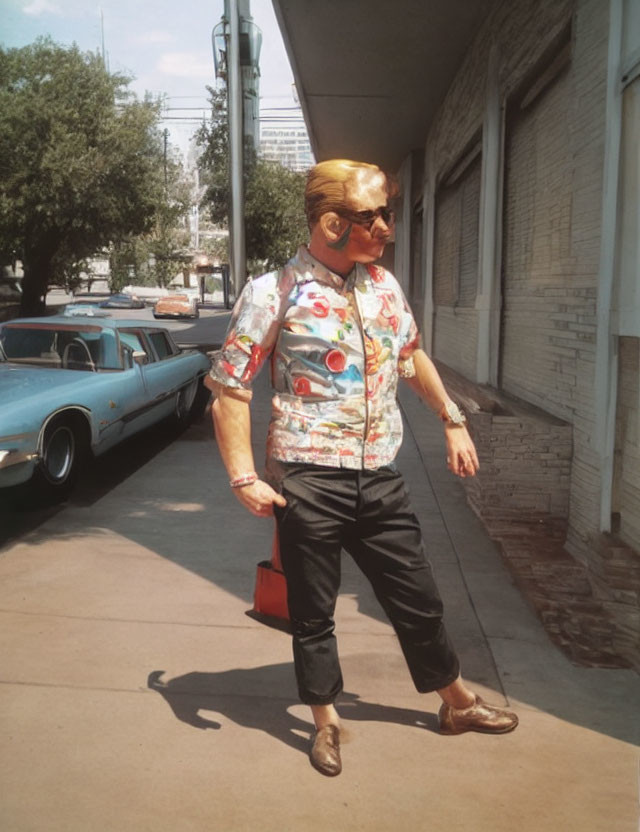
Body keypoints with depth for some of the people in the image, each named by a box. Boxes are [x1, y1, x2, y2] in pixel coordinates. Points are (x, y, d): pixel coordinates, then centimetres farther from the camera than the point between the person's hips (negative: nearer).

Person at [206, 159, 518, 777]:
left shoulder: (384, 284, 7)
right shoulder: (274, 293, -10)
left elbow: (412, 357, 23)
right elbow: (229, 387, -8)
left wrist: (453, 422, 20)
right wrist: (244, 477, -13)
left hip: (380, 478, 5)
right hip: (308, 482, -4)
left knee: (418, 599, 16)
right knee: (312, 611, 12)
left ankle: (457, 703, 39)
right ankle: (326, 722, 35)